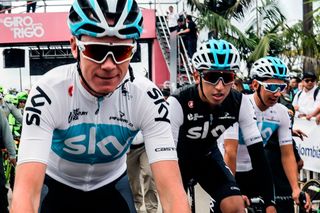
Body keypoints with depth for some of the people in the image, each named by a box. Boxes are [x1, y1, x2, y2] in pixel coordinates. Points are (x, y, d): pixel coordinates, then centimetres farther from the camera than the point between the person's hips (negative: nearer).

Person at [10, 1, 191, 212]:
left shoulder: (147, 97, -25)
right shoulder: (48, 92, -29)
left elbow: (172, 189, -32)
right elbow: (26, 190, -39)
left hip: (112, 185, 1)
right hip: (57, 185, -1)